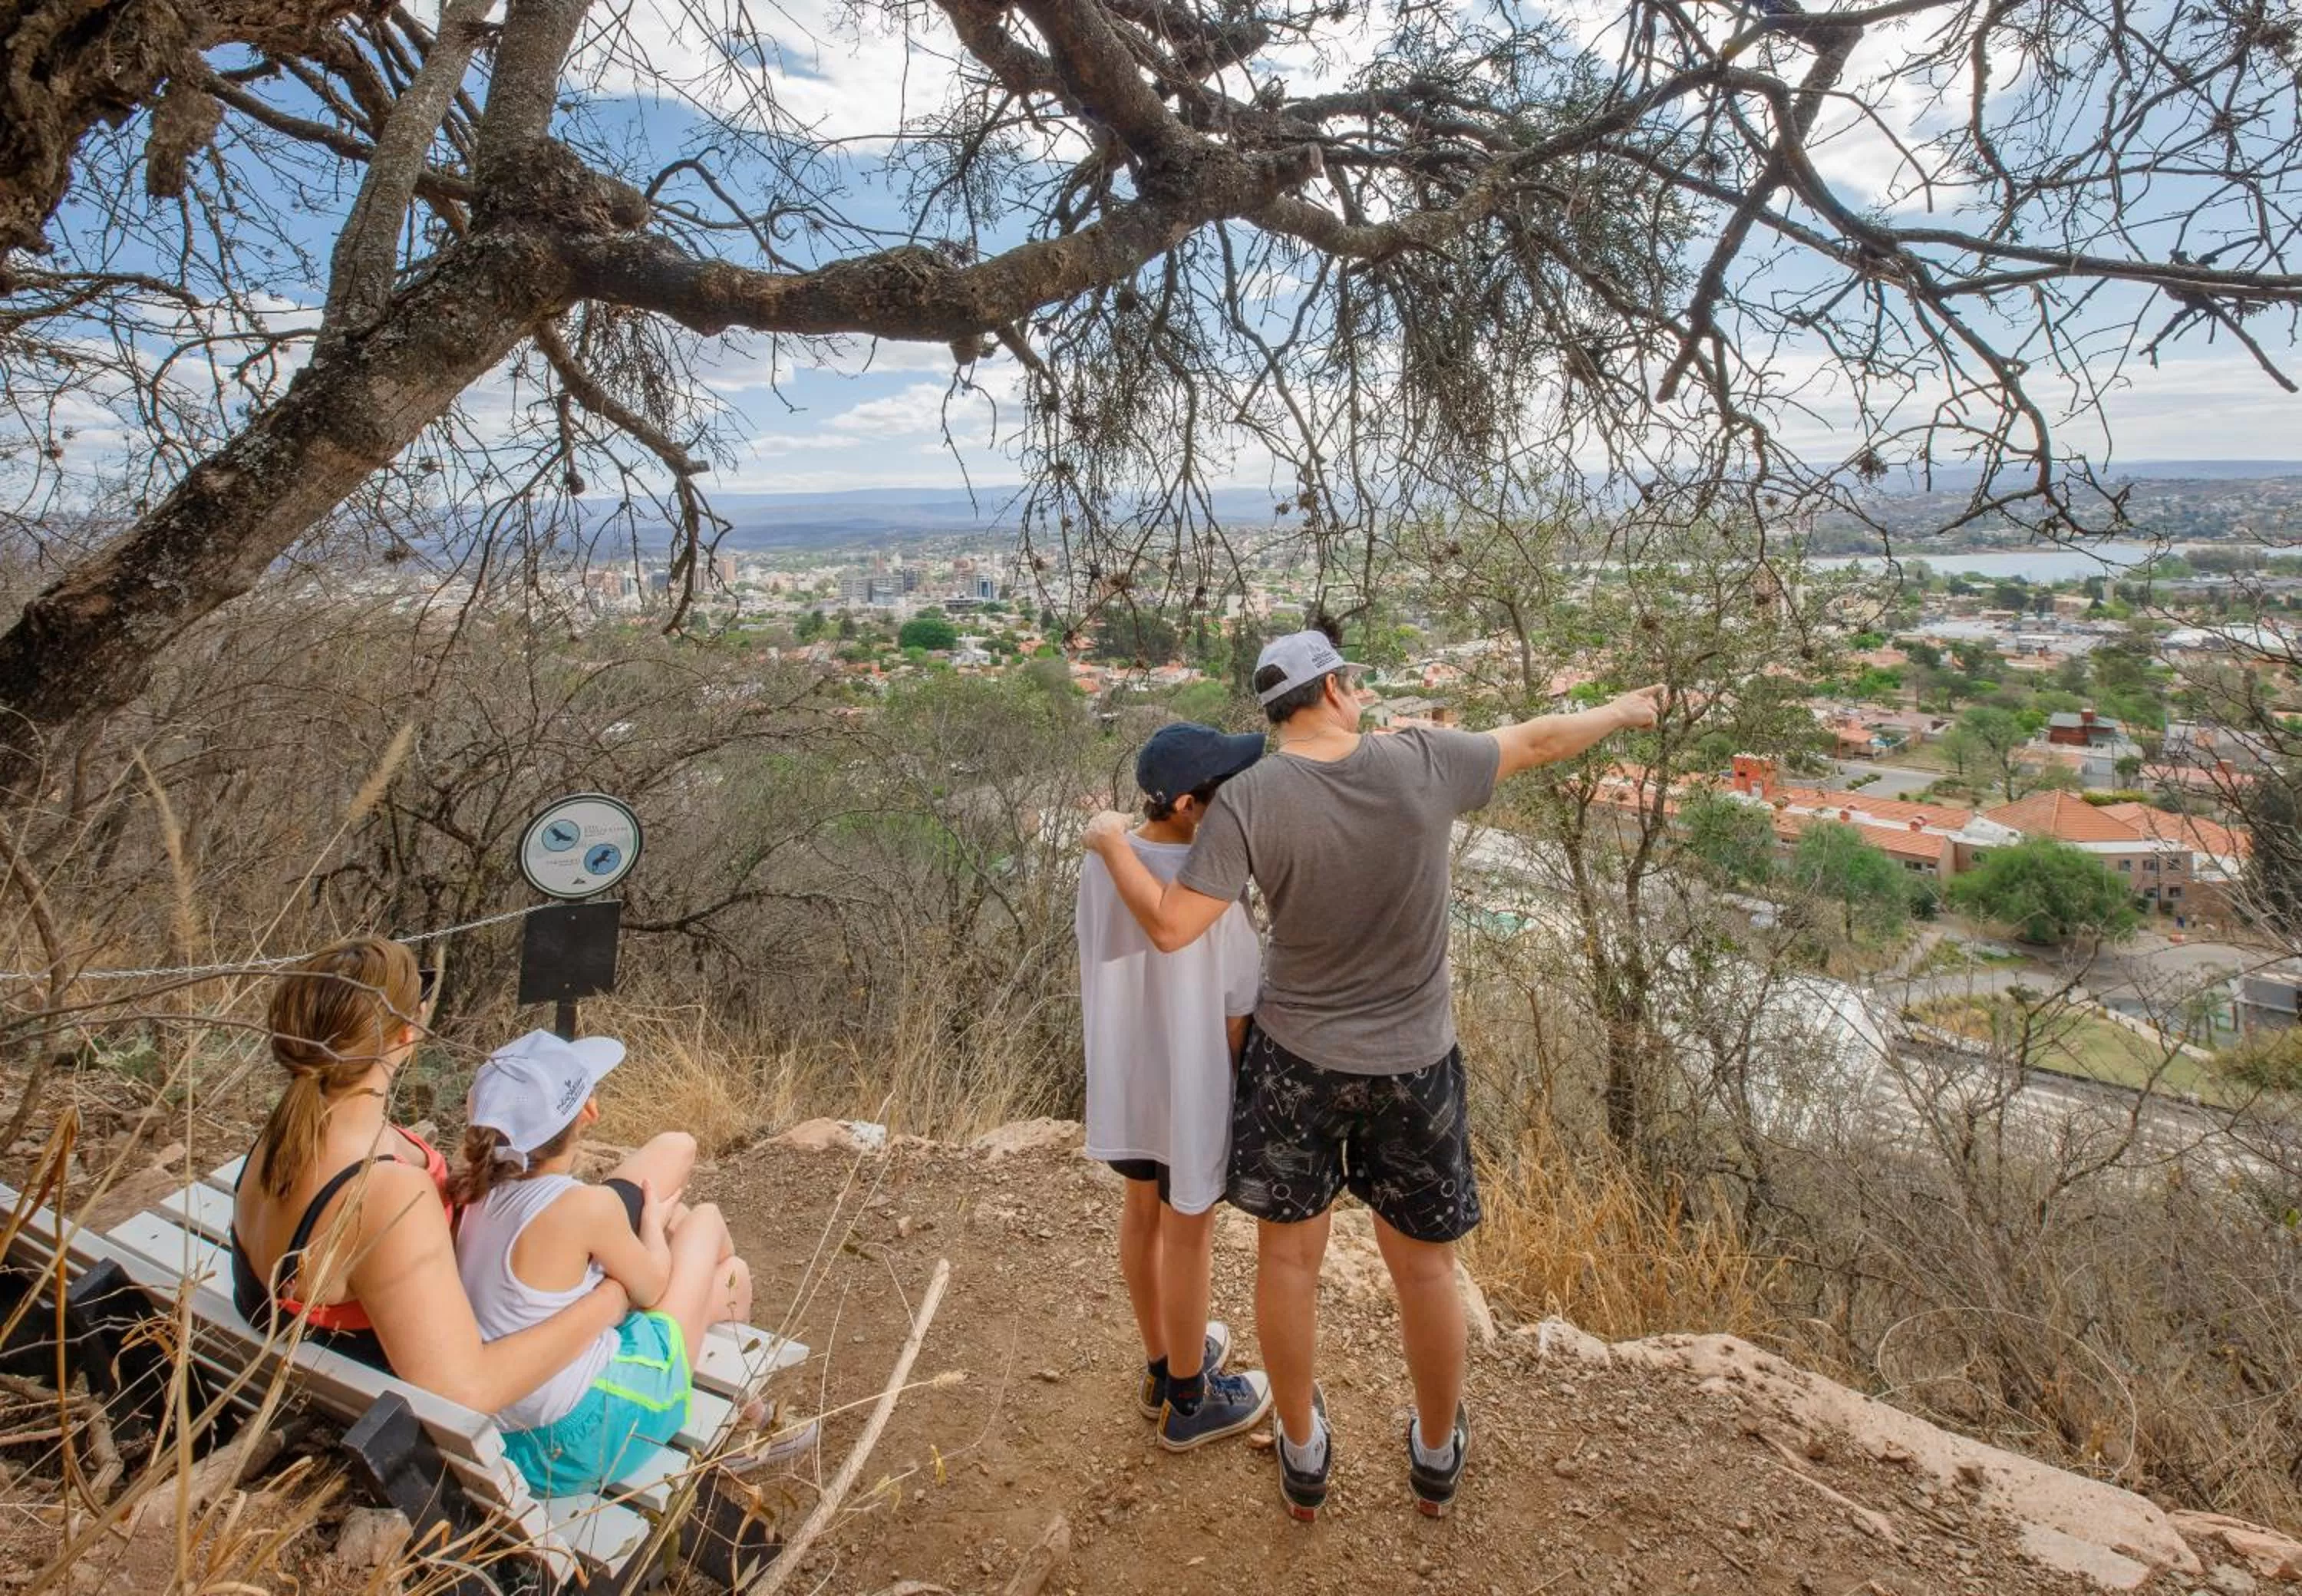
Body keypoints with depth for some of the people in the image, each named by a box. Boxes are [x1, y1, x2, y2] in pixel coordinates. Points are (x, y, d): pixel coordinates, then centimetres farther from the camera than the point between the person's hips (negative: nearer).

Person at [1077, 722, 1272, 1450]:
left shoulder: (1101, 862, -7)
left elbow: (1099, 974, 2)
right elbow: (1238, 1008, -17)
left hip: (1119, 1071, 6)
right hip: (1191, 1082, -6)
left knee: (1142, 1206, 21)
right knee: (1189, 1231, 10)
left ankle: (1163, 1363, 40)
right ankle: (1190, 1402, 29)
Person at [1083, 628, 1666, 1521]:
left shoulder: (1248, 800, -17)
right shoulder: (1422, 764, -12)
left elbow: (1170, 928, -21)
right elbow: (1539, 741, 4)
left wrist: (1111, 843, -4)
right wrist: (1624, 711, 23)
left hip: (1296, 1057, -1)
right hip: (1413, 1064, 2)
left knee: (1288, 1257, 17)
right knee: (1424, 1267, 19)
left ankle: (1303, 1457, 36)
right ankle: (1437, 1456, 41)